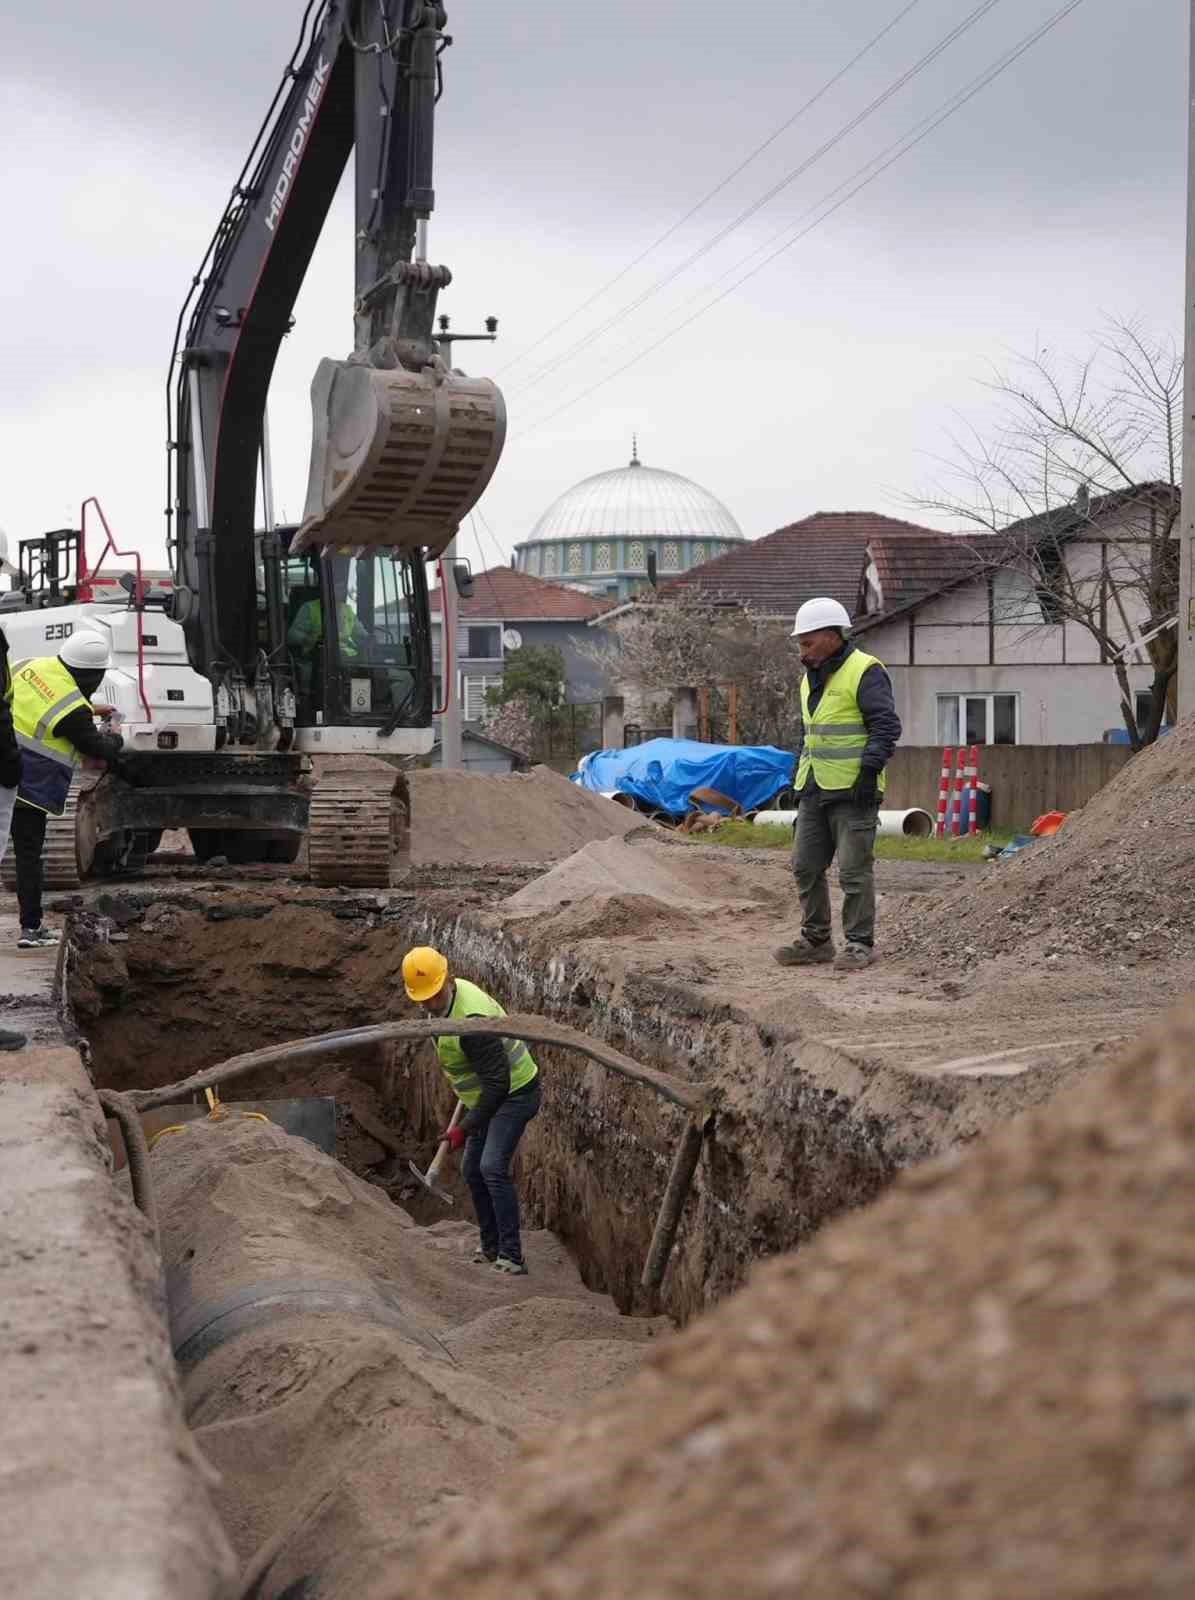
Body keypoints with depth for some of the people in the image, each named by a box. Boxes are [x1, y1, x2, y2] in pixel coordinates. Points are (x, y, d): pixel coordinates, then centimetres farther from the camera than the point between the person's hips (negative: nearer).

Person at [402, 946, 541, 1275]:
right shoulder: (449, 995, -2)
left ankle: (511, 1257, -19)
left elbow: (497, 1082, -30)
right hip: (489, 1096, 10)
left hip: (514, 1093, -10)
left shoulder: (471, 1020, -32)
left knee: (492, 1167, -21)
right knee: (472, 1170, 13)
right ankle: (491, 1246, 25)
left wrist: (464, 1127, -25)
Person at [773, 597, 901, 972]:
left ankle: (860, 944, 3)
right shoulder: (811, 678, 17)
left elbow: (886, 726, -15)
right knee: (806, 867, 9)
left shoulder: (865, 671, -10)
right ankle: (815, 941, 18)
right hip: (814, 791, 9)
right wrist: (799, 773, 22)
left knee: (854, 870, -5)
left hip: (853, 790, -9)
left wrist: (870, 772, -20)